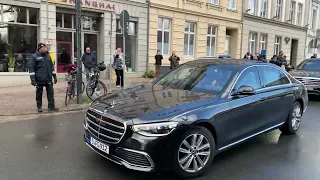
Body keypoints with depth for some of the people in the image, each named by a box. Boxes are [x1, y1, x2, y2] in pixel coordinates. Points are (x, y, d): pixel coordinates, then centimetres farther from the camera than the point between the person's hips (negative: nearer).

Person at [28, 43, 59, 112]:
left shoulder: (48, 56, 14)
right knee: (39, 93, 7)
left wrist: (54, 76, 17)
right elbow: (31, 68, -6)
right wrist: (33, 79, -13)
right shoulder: (34, 56, -3)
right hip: (39, 79, -4)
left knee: (50, 92, 3)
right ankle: (39, 107, 19)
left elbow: (52, 66, 20)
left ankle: (51, 106, 9)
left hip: (48, 79, 4)